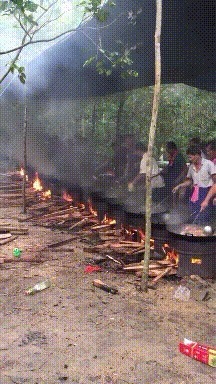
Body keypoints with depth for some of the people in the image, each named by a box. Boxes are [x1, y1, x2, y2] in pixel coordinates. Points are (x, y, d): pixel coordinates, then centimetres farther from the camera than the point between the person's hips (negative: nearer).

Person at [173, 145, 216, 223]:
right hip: (194, 194, 6)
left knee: (203, 220, -8)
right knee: (193, 219, 6)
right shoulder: (191, 166, 11)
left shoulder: (208, 164, -7)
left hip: (205, 193, -6)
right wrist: (179, 186, 6)